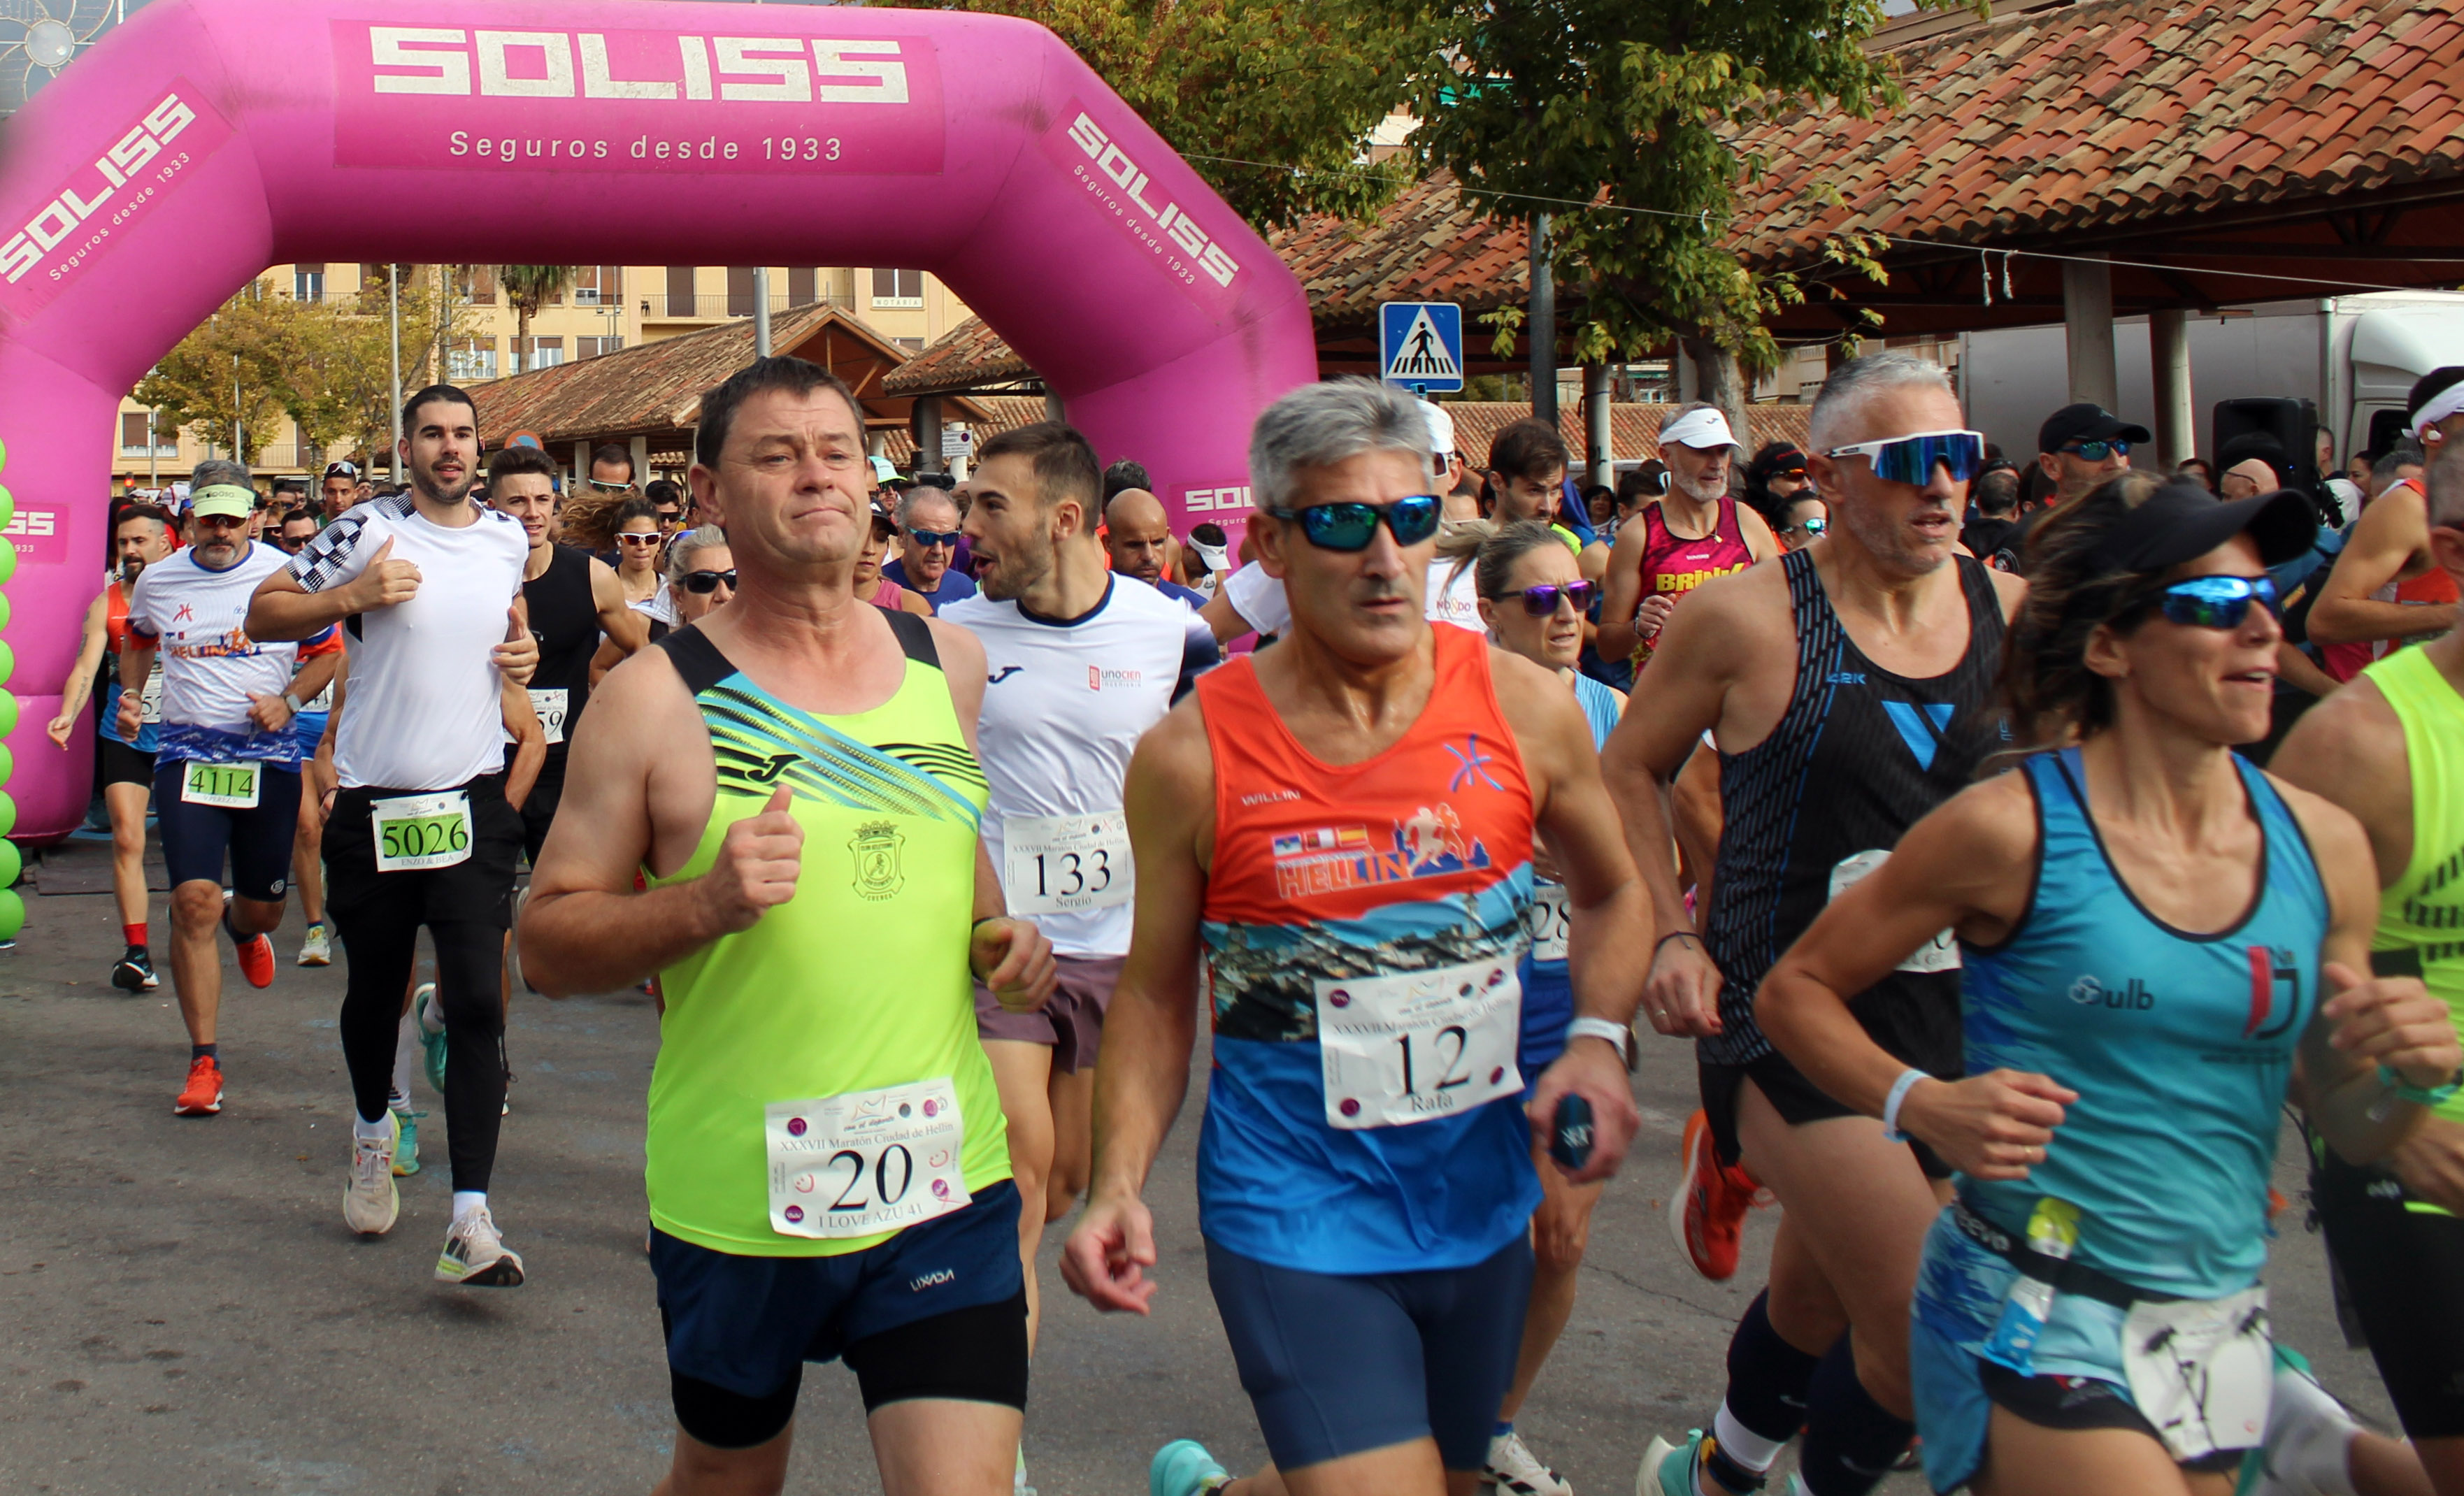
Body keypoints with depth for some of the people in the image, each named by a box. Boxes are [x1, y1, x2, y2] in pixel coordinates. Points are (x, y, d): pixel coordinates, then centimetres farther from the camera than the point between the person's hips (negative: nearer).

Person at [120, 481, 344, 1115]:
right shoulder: (157, 581, 4)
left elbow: (327, 652, 7)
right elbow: (139, 640, 25)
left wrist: (288, 702, -9)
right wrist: (129, 697, 9)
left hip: (270, 756, 0)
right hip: (186, 755, 0)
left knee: (263, 907, 10)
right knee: (193, 901, -14)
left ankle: (242, 926, 53)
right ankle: (203, 1061, -7)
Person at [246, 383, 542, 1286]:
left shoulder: (510, 541, 8)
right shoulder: (369, 530, -4)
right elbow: (263, 612, -1)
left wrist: (519, 660, 7)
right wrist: (351, 597, -15)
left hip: (473, 802, 1)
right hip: (373, 804, -1)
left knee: (477, 1000, -10)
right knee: (375, 990, 14)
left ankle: (471, 1220, -12)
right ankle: (374, 1128, 46)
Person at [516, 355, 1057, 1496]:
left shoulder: (947, 662, 5)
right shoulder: (657, 697, -7)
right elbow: (547, 945, -6)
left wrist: (997, 932, 4)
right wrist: (706, 902, -22)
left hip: (945, 1178, 2)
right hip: (737, 1191, -2)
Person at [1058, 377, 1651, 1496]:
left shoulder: (1525, 708, -5)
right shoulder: (1191, 756, -11)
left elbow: (1609, 892, 12)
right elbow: (1155, 993, 0)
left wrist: (1597, 1038, -6)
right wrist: (1118, 1185, -11)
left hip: (1480, 1194, 4)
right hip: (1296, 1210, -4)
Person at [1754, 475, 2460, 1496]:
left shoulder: (2324, 848, 2)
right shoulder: (2013, 831, -11)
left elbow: (2345, 1131, 12)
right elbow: (1794, 990, -4)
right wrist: (1920, 1104, -19)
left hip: (2221, 1332, 6)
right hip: (2035, 1325, -5)